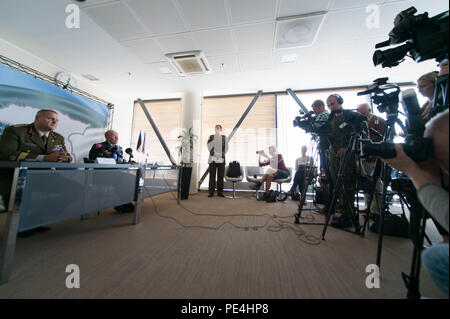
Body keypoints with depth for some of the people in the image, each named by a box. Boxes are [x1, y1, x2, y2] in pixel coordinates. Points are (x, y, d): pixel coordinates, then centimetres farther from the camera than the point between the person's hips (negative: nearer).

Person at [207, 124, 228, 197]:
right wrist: (215, 153, -13)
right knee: (212, 176, 0)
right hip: (212, 159, 0)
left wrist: (221, 154, -10)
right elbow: (209, 147, 2)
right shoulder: (211, 137, 10)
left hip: (221, 159, 1)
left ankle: (220, 192, 11)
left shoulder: (224, 138, 11)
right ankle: (211, 192, 8)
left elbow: (226, 148, 5)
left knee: (221, 176, 3)